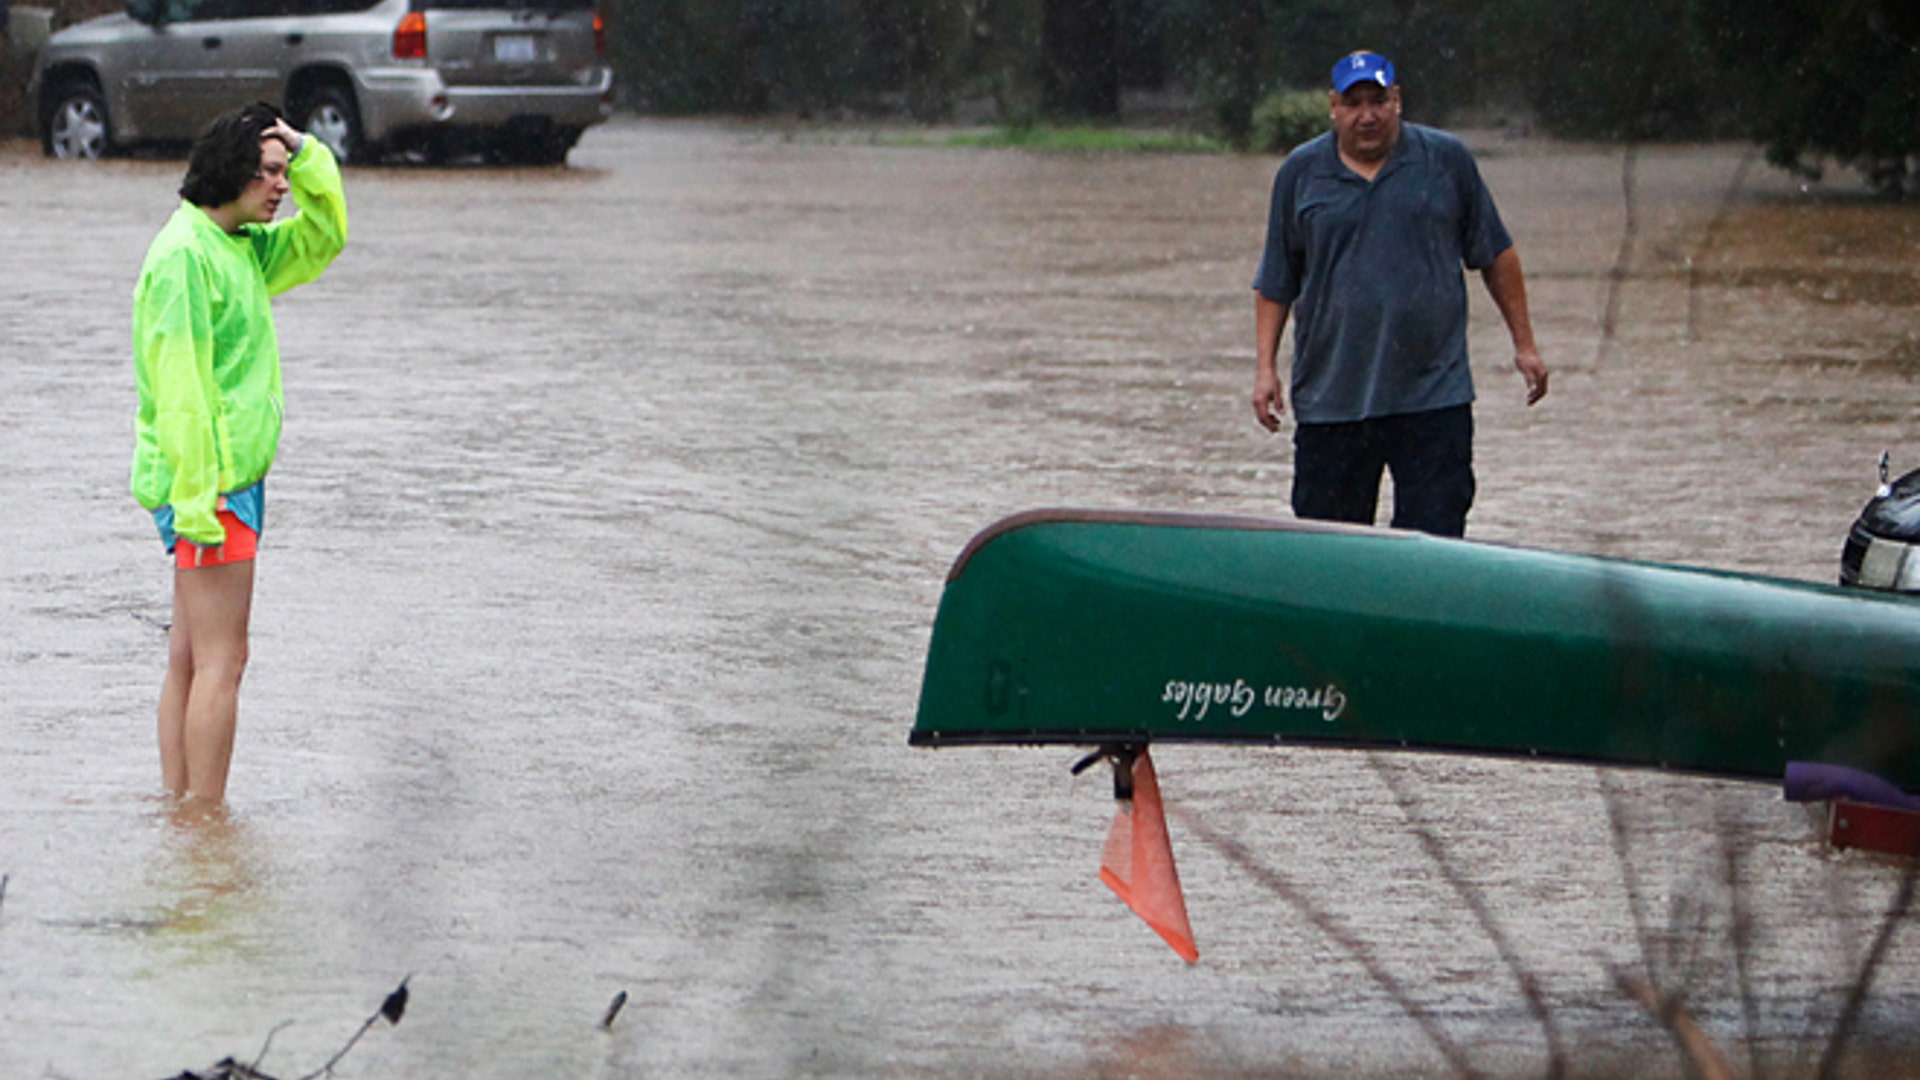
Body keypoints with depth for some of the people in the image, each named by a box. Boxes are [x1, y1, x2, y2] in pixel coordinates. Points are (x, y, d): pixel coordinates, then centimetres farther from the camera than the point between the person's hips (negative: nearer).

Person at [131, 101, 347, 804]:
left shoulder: (242, 247, 13)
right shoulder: (185, 254, -15)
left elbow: (323, 238, 25)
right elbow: (179, 385, -20)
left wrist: (306, 155, 7)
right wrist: (198, 496, -24)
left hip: (233, 478, 10)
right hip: (208, 483, -10)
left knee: (190, 659, 12)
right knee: (220, 661, -8)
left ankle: (180, 808, 16)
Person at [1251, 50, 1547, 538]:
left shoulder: (1447, 160, 6)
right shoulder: (1300, 173, 8)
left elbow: (1496, 255, 13)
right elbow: (1275, 283, 12)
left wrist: (1524, 344, 11)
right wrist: (1265, 366, 4)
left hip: (1434, 397, -1)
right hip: (1329, 401, 1)